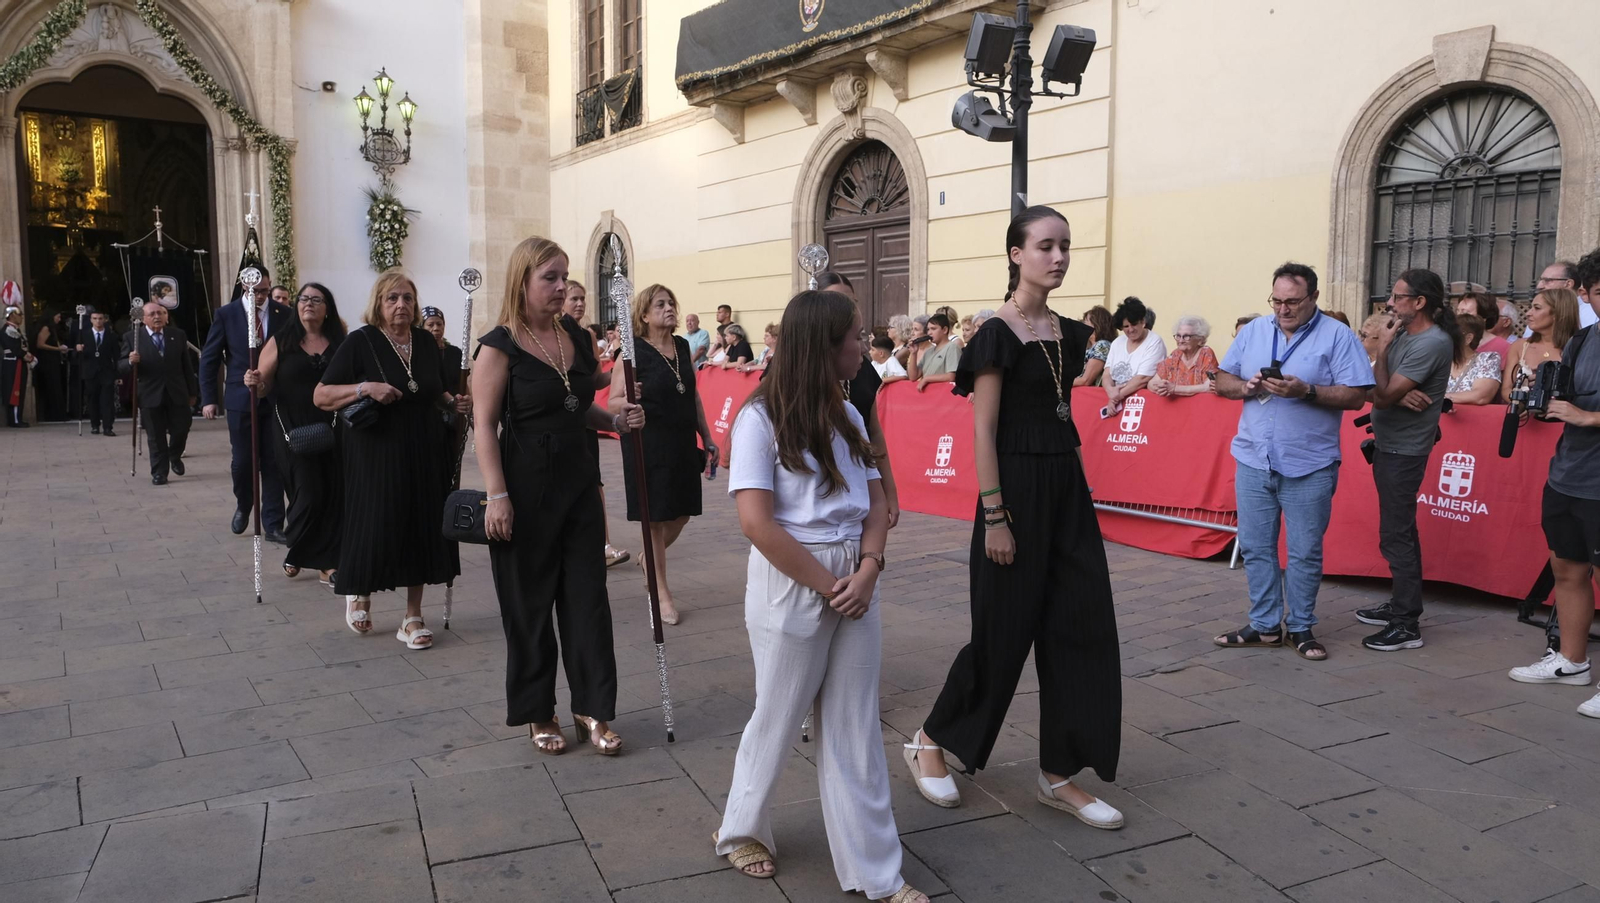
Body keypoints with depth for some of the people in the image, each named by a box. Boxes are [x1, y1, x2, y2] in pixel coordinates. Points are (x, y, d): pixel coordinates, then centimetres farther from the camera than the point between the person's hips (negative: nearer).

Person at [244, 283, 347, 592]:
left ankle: (326, 561, 12)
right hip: (293, 430, -2)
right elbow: (263, 385, 2)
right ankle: (295, 550, 21)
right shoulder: (281, 341, 1)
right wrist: (255, 383, -20)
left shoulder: (340, 343, 5)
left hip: (331, 430, 2)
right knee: (309, 494, -6)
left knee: (333, 495, 0)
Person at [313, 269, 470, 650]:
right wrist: (365, 388, -23)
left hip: (423, 456, 4)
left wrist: (454, 403, 0)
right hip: (376, 456, -4)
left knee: (420, 529, 5)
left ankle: (413, 615, 17)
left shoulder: (427, 342, 7)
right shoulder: (360, 342, -7)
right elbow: (321, 396, -9)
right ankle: (361, 589, 33)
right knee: (377, 528, 1)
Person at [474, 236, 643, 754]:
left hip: (578, 481, 5)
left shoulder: (576, 338, 8)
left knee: (588, 596, 6)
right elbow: (485, 425, -12)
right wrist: (497, 495, -19)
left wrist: (617, 421, 1)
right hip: (526, 488, -5)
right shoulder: (499, 347, -9)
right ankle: (536, 713, 21)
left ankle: (593, 709, 16)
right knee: (530, 602, 6)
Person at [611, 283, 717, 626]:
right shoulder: (635, 351, -10)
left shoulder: (682, 346, 8)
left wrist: (706, 437, 17)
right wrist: (629, 399, -35)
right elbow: (613, 403, -13)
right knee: (654, 518, 2)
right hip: (647, 445, -6)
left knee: (682, 514, 11)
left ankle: (651, 559, 41)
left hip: (683, 443, 6)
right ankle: (662, 592, 15)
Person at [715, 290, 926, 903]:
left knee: (856, 728, 11)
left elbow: (876, 503, 7)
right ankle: (742, 829, 37)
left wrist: (867, 572, -10)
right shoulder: (762, 417, -12)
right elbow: (757, 523, -18)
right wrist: (826, 585, -15)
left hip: (855, 583, 6)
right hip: (791, 584, -5)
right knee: (778, 716, 11)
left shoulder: (847, 415, 7)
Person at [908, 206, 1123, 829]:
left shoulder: (1067, 332, 11)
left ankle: (1058, 775, 17)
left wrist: (1073, 488, 14)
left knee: (1080, 626, 6)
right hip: (1018, 488, -7)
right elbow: (983, 433, -14)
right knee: (1005, 631, 1)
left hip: (1067, 488, 7)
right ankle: (931, 740, 23)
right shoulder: (998, 335, -11)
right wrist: (994, 516, -17)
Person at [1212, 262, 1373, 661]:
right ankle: (1265, 624, 20)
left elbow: (1356, 396, -9)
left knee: (1304, 553, 5)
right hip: (1253, 460, 4)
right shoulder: (1252, 331, 9)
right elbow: (1221, 381, 11)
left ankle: (1301, 628, 19)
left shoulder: (1338, 336, -4)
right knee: (1255, 548, 9)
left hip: (1309, 466, -4)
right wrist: (1246, 387, -10)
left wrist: (1306, 391, -21)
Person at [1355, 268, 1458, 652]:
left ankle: (1406, 624, -1)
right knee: (1399, 532, 17)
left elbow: (1383, 396, -21)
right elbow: (1377, 392, 4)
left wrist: (1382, 349, -12)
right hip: (1390, 445, 9)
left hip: (1404, 451, -9)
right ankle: (1401, 605, 28)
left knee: (1396, 535, -7)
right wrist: (1398, 393, -17)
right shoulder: (1404, 334, 9)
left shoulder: (1431, 344, -18)